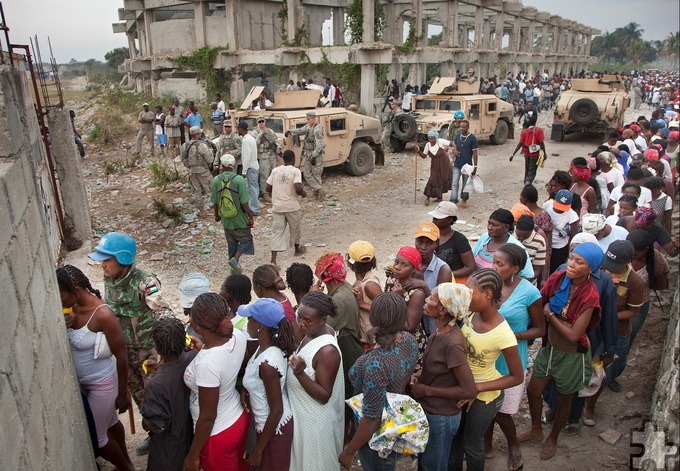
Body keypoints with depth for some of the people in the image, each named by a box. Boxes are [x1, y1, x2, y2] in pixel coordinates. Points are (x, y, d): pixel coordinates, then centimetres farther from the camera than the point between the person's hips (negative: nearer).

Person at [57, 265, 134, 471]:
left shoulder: (102, 315, -30)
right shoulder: (72, 307, -7)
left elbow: (121, 356, -22)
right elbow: (70, 343, 5)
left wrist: (122, 394, -13)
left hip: (102, 384, -7)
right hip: (82, 382, 7)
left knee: (95, 437, 8)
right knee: (109, 422, 25)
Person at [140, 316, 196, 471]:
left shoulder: (156, 385, -38)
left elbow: (157, 425, -25)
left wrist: (144, 420, -6)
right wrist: (161, 365, -1)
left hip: (170, 443, -4)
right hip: (193, 429, 4)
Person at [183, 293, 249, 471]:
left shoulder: (206, 364, -37)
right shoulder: (237, 336, -17)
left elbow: (208, 417, -25)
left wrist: (193, 456, -12)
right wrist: (204, 349, 11)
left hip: (218, 434, -6)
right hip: (239, 418, 7)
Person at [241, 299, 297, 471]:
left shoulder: (268, 363, -33)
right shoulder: (268, 345, -7)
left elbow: (276, 411, -26)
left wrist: (258, 451, -17)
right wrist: (246, 388, -5)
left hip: (274, 427, -8)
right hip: (273, 423, 8)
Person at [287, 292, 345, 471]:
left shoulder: (327, 351, -34)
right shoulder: (315, 332, -8)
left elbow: (324, 396, -28)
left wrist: (300, 373, -39)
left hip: (314, 421, -8)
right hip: (303, 412, 8)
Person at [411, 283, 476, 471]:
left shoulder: (452, 343, -31)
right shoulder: (440, 331, -6)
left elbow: (469, 391, -27)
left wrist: (426, 390, -21)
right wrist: (419, 376, -7)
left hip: (441, 416, -7)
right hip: (429, 409, 8)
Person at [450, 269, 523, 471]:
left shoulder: (503, 335, -33)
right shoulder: (473, 314, -16)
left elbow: (517, 377, -20)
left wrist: (477, 388, -24)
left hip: (484, 396, -6)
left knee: (471, 444, 18)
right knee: (454, 435, 27)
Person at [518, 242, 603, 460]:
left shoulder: (589, 296, -27)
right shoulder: (558, 278, -14)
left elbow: (573, 335, -27)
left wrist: (550, 314, -20)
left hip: (572, 356, -5)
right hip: (548, 347, 5)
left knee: (563, 400, 19)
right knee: (533, 391, 18)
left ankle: (552, 439, 45)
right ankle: (536, 430, 46)